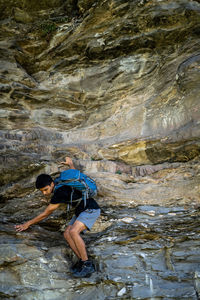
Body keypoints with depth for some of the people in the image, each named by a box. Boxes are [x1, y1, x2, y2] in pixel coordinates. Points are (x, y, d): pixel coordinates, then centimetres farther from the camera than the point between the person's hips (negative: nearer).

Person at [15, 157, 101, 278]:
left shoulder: (59, 193, -25)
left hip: (91, 209, -10)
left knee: (73, 232, -30)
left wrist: (28, 223, -6)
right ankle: (82, 261, -7)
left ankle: (87, 265, -27)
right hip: (81, 211, 10)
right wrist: (70, 164, 43)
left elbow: (45, 214, -16)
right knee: (67, 234, -5)